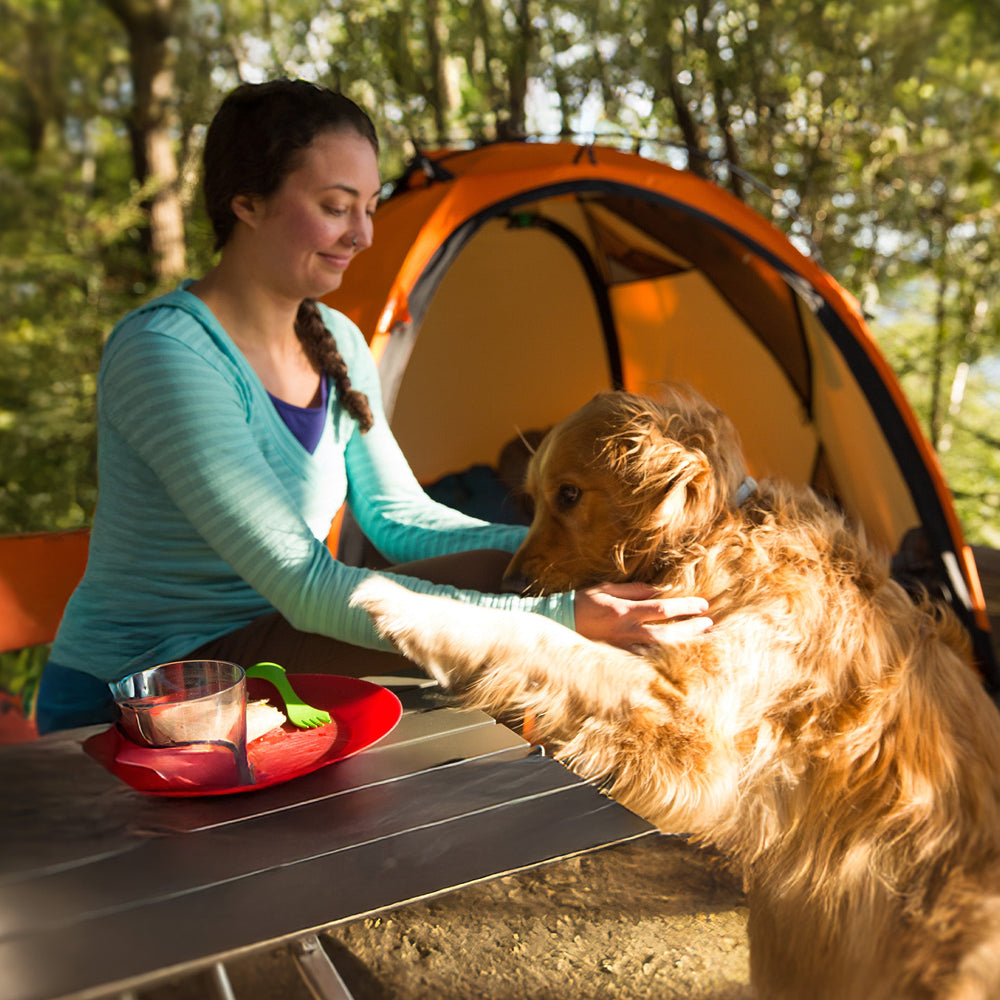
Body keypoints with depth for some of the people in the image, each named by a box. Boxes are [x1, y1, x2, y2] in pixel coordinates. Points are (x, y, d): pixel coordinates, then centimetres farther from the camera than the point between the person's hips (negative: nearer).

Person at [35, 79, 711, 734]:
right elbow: (305, 587, -31)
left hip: (258, 649, 8)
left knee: (520, 572, -12)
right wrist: (558, 615, -36)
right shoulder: (164, 353, -24)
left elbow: (399, 515, 6)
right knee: (490, 580, -26)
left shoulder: (338, 343, 3)